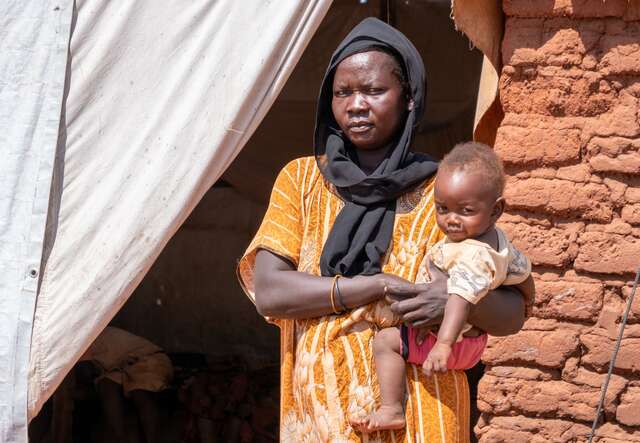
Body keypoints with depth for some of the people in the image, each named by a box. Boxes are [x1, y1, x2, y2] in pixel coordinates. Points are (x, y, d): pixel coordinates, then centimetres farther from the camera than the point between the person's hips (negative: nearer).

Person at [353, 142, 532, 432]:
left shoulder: (471, 256, -34)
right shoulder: (497, 239, -2)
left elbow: (462, 298, -49)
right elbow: (521, 270, 14)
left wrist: (443, 345, -61)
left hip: (457, 341, -11)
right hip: (475, 336, 11)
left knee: (386, 340, -18)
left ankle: (391, 410, -21)